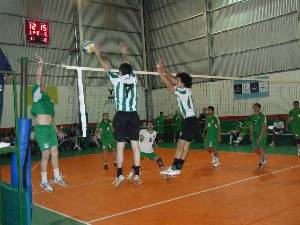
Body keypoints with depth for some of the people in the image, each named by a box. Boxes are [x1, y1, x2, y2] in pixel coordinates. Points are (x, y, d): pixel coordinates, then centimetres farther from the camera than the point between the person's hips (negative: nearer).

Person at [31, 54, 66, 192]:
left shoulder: (48, 101, 20)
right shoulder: (37, 95, 1)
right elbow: (38, 78, -9)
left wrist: (57, 131, 25)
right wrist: (40, 64, -12)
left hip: (50, 129, 7)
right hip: (41, 129, -7)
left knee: (55, 153, 11)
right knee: (46, 154, -3)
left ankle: (57, 177, 25)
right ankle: (44, 181, 11)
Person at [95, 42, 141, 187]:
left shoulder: (117, 79, -1)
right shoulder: (133, 78, 6)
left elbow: (106, 67, 14)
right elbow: (128, 66, 26)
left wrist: (98, 54, 30)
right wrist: (124, 53, 44)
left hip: (121, 116, -2)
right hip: (134, 115, 3)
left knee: (120, 146, 2)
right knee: (135, 145, 3)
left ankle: (119, 175, 8)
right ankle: (137, 175, 5)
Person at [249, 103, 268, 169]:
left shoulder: (262, 116, -9)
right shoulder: (252, 116, 9)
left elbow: (263, 126, -14)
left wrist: (261, 135, -20)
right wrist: (251, 135, 1)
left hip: (261, 135, -6)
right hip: (255, 135, 6)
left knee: (261, 148, -6)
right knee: (254, 149, 5)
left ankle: (261, 163, 7)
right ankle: (264, 156, 31)